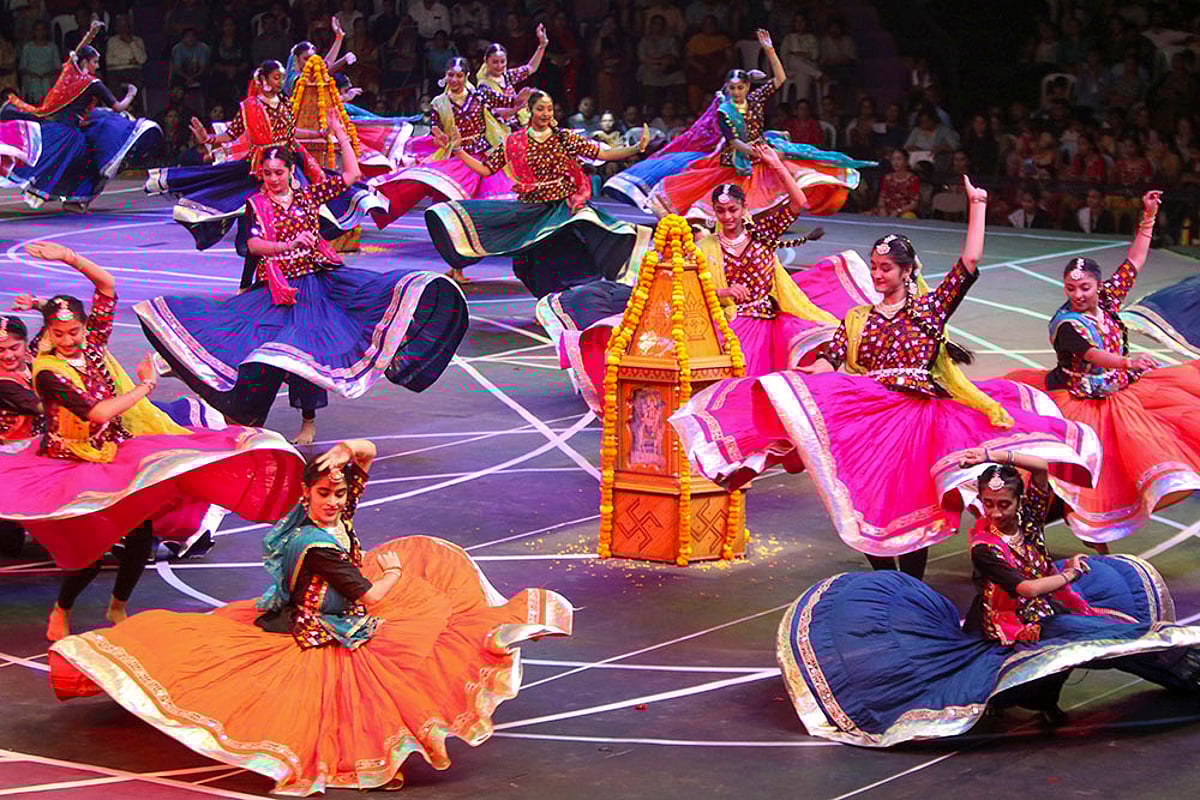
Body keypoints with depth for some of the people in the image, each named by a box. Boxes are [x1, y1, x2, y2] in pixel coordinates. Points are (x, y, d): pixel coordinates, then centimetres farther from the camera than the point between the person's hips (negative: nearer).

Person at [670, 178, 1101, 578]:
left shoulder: (930, 307, 8)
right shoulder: (857, 318, 16)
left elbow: (970, 261, 0)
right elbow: (827, 363, 4)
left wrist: (977, 206, -1)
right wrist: (790, 381, -13)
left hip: (920, 411, -2)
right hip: (868, 414, 2)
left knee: (915, 504, -2)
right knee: (871, 501, -3)